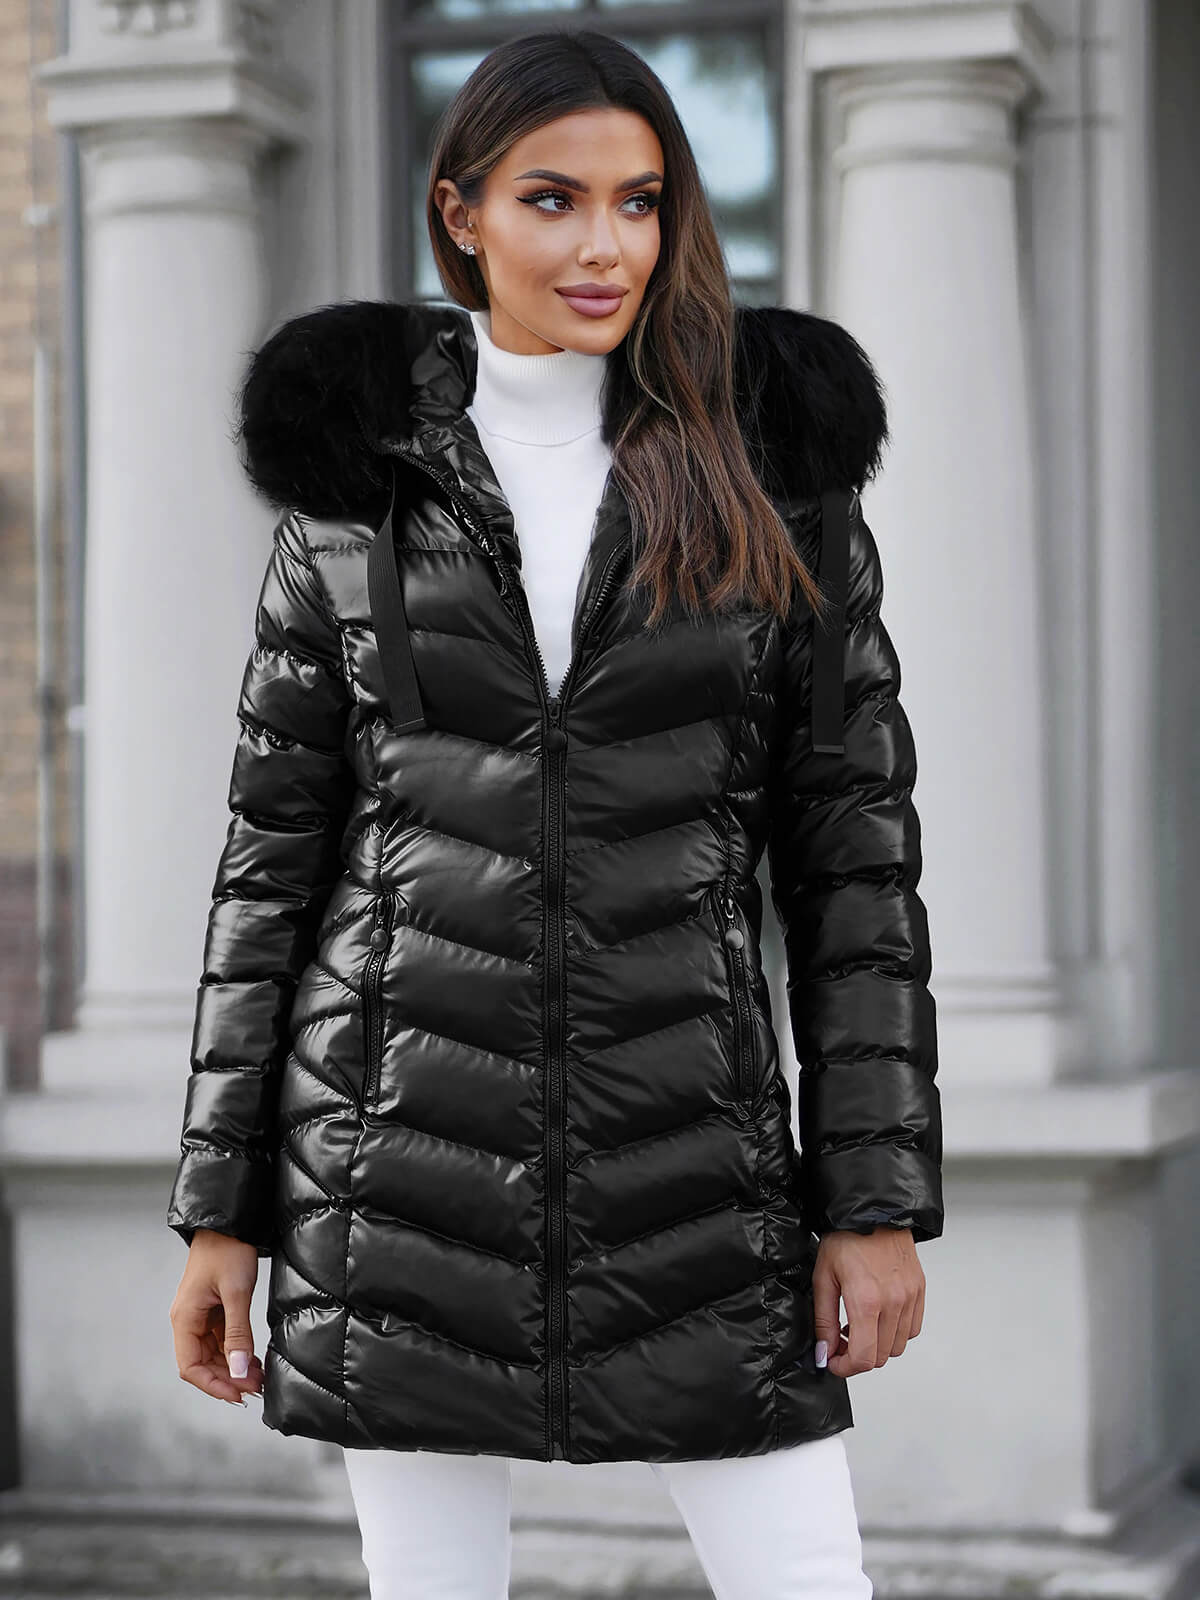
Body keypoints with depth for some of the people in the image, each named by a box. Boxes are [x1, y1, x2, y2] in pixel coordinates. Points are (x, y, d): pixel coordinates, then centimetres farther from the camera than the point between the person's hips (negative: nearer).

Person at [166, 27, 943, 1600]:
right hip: (400, 1156, 0)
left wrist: (880, 1194, -2)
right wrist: (220, 1208, 3)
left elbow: (855, 843, 3)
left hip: (690, 1151, 0)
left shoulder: (770, 468, 3)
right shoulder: (361, 475, 4)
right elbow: (273, 847, 6)